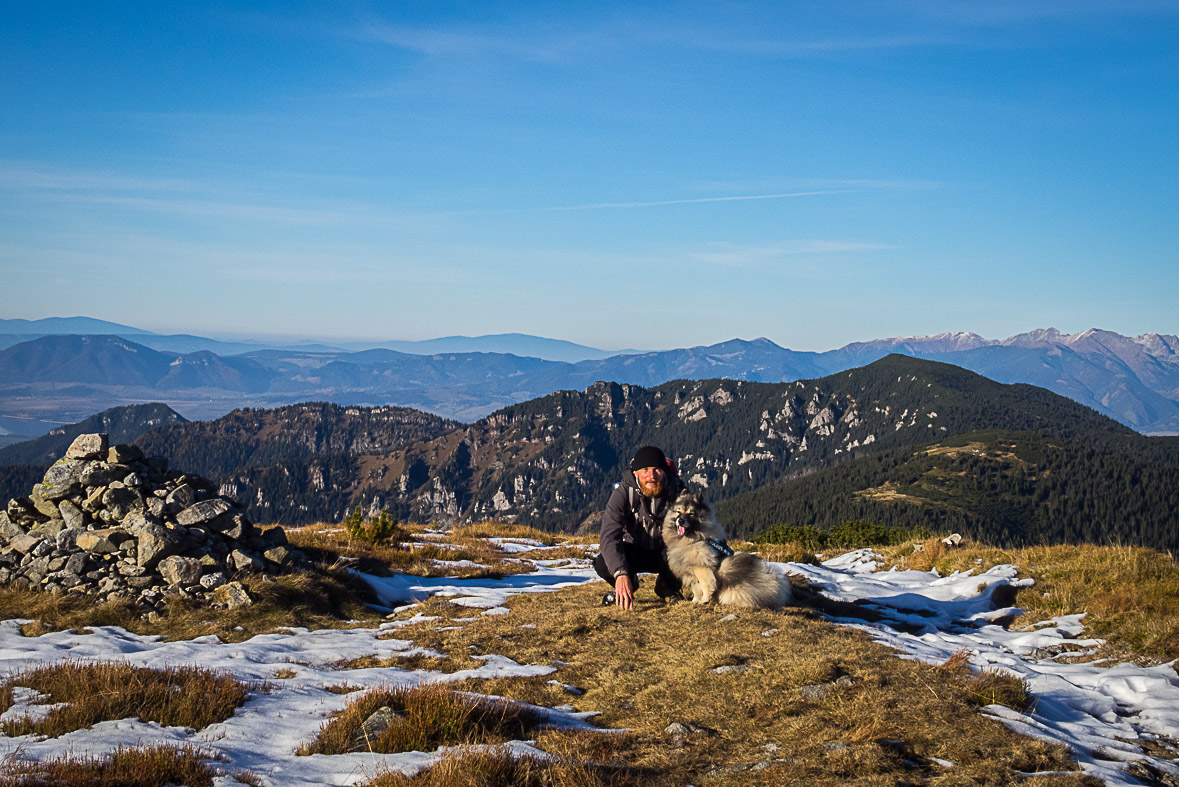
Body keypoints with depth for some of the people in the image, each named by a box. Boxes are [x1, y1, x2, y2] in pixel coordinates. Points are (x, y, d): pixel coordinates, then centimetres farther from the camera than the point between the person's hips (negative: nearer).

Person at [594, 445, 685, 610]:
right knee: (602, 564, -31)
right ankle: (629, 585, 7)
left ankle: (667, 587, 7)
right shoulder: (623, 493, -22)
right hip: (634, 552, -1)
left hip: (664, 553, 1)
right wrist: (621, 574, -49)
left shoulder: (676, 490, -18)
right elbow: (610, 536, -34)